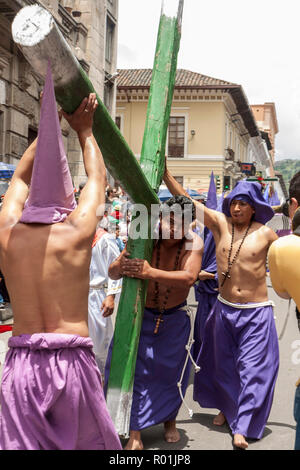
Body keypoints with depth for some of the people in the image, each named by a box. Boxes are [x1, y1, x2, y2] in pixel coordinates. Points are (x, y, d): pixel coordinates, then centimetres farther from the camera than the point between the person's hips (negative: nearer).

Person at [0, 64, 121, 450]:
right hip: (72, 358, -2)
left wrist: (48, 125, 29)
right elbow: (97, 178, 13)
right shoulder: (76, 232, -6)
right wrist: (84, 131, 27)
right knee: (90, 440, 13)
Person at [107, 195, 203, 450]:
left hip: (175, 319, 1)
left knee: (171, 373, 12)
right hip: (142, 315, -1)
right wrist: (121, 265, -44)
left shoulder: (193, 243, -20)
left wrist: (150, 273, -48)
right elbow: (113, 274, -20)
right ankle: (135, 433, 6)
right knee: (135, 370, -6)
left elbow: (189, 277, -36)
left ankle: (170, 421, 38)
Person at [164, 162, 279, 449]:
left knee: (251, 368, -1)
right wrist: (164, 171, -12)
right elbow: (185, 200, -7)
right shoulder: (220, 223, -4)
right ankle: (226, 408, 41)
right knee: (224, 364, 18)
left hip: (256, 312, -3)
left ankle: (242, 428, 5)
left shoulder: (266, 234, -8)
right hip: (224, 308, 3)